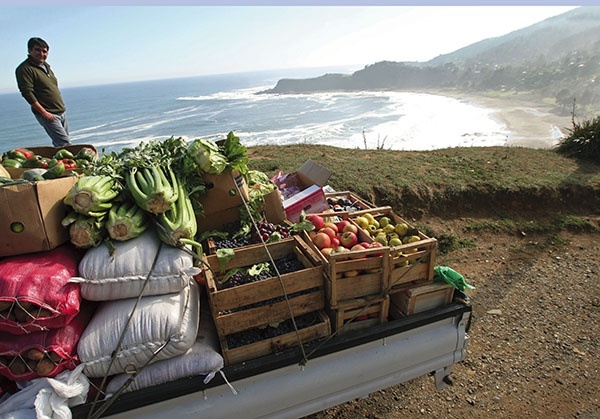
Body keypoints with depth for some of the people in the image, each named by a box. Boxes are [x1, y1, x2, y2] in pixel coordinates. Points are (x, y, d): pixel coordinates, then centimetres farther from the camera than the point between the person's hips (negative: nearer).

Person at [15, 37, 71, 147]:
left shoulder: (46, 66, 17)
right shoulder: (24, 69, -10)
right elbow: (27, 93, -17)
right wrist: (44, 112, -21)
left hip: (62, 112, 8)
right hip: (48, 114, -8)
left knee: (59, 144, 11)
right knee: (65, 144, -15)